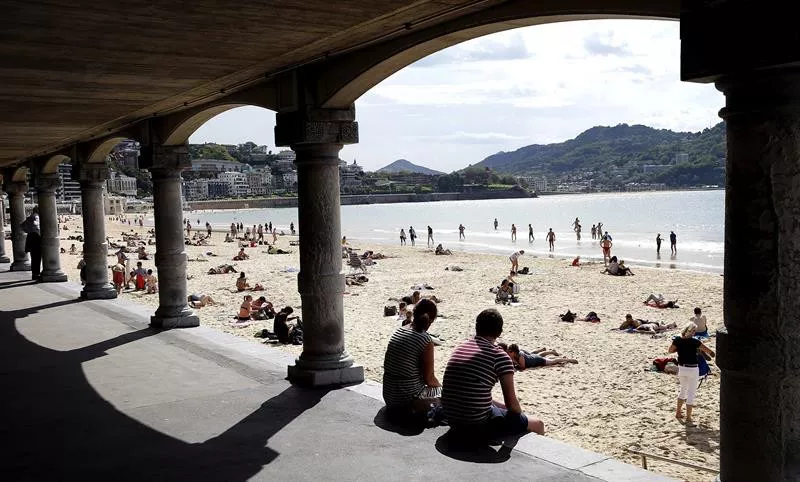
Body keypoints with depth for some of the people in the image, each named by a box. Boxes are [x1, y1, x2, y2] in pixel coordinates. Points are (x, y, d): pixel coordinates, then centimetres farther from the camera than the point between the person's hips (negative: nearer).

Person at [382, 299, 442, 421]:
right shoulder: (426, 340, -17)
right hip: (409, 400, -7)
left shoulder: (398, 331, 2)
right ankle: (409, 411, 2)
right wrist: (439, 386, 11)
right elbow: (429, 379, -12)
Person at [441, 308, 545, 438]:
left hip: (452, 420, 7)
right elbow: (512, 403, -10)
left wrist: (502, 406, 23)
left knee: (498, 408, 36)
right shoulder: (500, 356, -11)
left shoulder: (461, 347, 10)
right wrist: (520, 417, 11)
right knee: (537, 425, 11)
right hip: (478, 425, -7)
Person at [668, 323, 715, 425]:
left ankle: (678, 413, 33)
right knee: (691, 393, 3)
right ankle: (688, 419, 5)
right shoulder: (694, 342, -16)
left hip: (681, 368, 5)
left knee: (683, 389, 25)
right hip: (692, 369, -5)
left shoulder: (677, 340, -5)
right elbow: (710, 352, -11)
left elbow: (670, 350, 11)